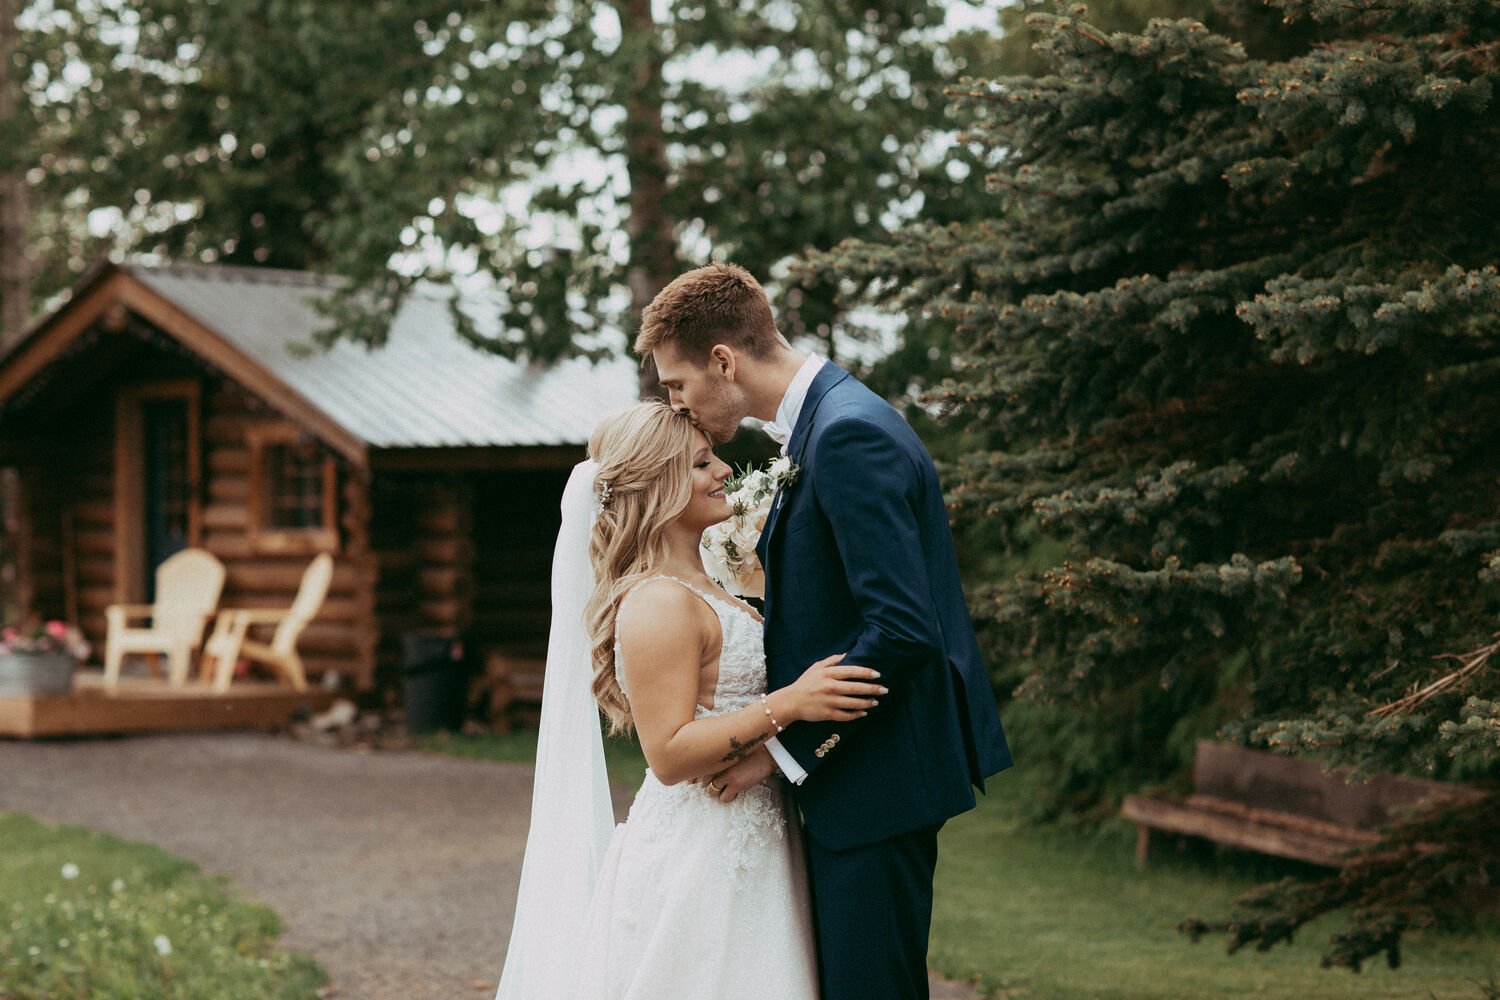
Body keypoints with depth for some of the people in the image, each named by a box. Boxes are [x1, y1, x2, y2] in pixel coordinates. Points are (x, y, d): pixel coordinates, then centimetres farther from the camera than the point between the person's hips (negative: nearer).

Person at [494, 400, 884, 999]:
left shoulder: (699, 589, 14)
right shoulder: (659, 603, -18)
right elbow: (669, 754, -23)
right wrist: (787, 705, -28)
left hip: (743, 851, 10)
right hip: (698, 858, -10)